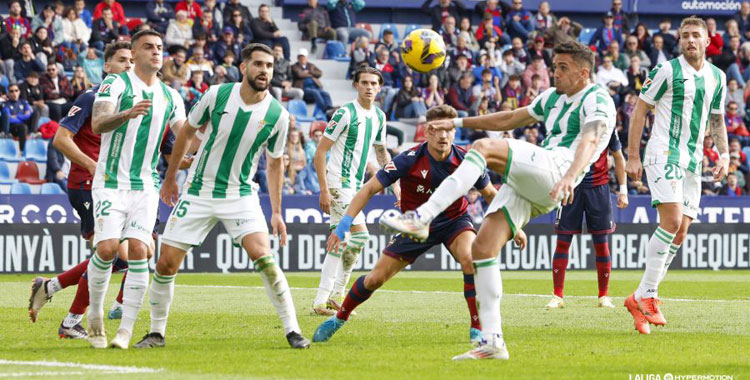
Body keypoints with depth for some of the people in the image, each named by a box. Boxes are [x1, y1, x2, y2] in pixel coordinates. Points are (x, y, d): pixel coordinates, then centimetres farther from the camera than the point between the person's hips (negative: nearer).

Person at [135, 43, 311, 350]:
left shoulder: (277, 115, -9)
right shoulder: (217, 95, -10)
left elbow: (274, 163, 6)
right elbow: (187, 132, 6)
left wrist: (276, 212, 4)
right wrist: (170, 177, 13)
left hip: (241, 195, -1)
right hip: (198, 193, 1)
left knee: (264, 257, -21)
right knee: (166, 264, -1)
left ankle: (292, 330, -13)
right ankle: (157, 332, 18)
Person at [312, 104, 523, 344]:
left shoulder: (466, 161, -20)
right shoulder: (410, 160, -25)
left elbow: (490, 194, 0)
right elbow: (370, 189, -20)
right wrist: (343, 226, -28)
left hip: (454, 221, 0)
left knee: (471, 259, -32)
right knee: (375, 279, 0)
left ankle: (477, 329, -22)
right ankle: (339, 318, 28)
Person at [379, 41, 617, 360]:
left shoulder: (597, 100, 0)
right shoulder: (553, 97, 29)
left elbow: (589, 141, -19)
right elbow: (509, 119, 39)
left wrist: (570, 177, -38)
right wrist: (457, 123, 36)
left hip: (554, 170, -9)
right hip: (526, 185, 9)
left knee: (484, 148, -28)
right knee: (482, 247, -6)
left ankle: (421, 218, -35)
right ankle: (492, 342, -5)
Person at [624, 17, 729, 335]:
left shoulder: (717, 77, 12)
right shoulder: (667, 71, -5)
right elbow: (640, 108, -2)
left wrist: (724, 155, 8)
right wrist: (633, 156, -6)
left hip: (693, 161, 6)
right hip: (664, 153, -6)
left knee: (679, 234, 2)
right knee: (672, 220, -21)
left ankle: (642, 299, 9)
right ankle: (646, 296, -16)